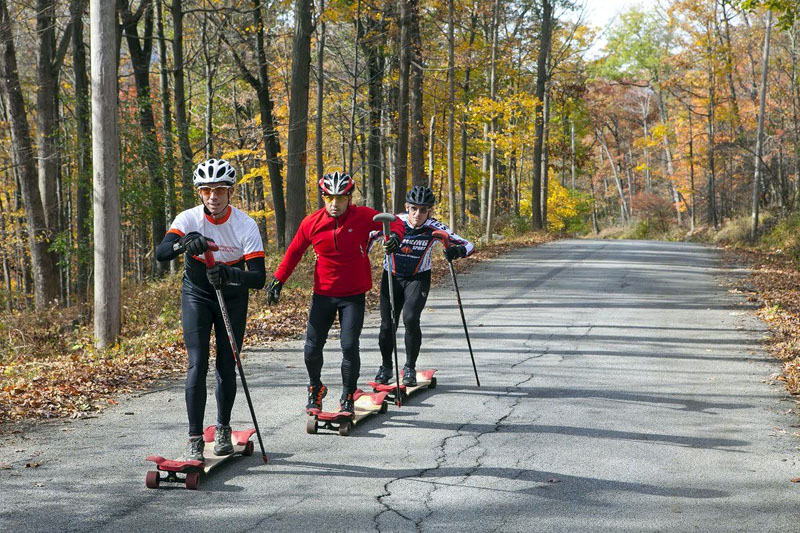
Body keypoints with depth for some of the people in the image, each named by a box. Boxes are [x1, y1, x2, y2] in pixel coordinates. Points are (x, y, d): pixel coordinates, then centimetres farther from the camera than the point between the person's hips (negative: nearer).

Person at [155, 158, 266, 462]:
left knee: (227, 366, 4)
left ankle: (223, 429, 26)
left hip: (232, 297, 0)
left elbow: (258, 278, -27)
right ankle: (195, 440, -9)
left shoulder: (246, 226, -21)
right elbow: (161, 254, -35)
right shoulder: (189, 219, -19)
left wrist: (230, 274, -47)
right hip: (196, 294, 0)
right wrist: (184, 243, -56)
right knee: (197, 365, -11)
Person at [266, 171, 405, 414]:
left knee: (349, 347, -11)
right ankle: (315, 390, 30)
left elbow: (394, 222, 2)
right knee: (312, 349, 1)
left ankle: (347, 398, 9)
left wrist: (395, 235, -20)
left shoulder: (363, 216, -10)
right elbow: (294, 252, 9)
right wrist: (278, 279, 7)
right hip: (323, 294, 2)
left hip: (353, 295, -2)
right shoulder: (311, 223, -5)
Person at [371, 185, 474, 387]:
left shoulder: (434, 228, -18)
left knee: (410, 319, -23)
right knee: (387, 325, -1)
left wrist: (456, 251, -38)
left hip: (418, 279, -1)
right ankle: (386, 368, 26)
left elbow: (468, 245, -17)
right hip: (392, 277, 1)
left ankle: (410, 368, -4)